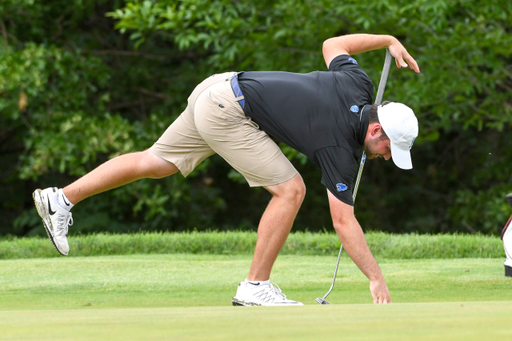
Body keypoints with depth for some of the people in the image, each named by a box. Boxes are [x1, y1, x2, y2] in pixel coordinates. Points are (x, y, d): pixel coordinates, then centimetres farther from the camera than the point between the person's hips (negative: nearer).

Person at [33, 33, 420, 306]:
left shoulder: (358, 85, 2)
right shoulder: (340, 148, -16)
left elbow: (332, 45, 22)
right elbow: (344, 222, -17)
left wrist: (387, 40, 29)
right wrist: (376, 278, -16)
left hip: (220, 89, 9)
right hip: (228, 112, -9)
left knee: (156, 163, 16)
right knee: (290, 189, -9)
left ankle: (61, 198, 19)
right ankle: (255, 287, -2)